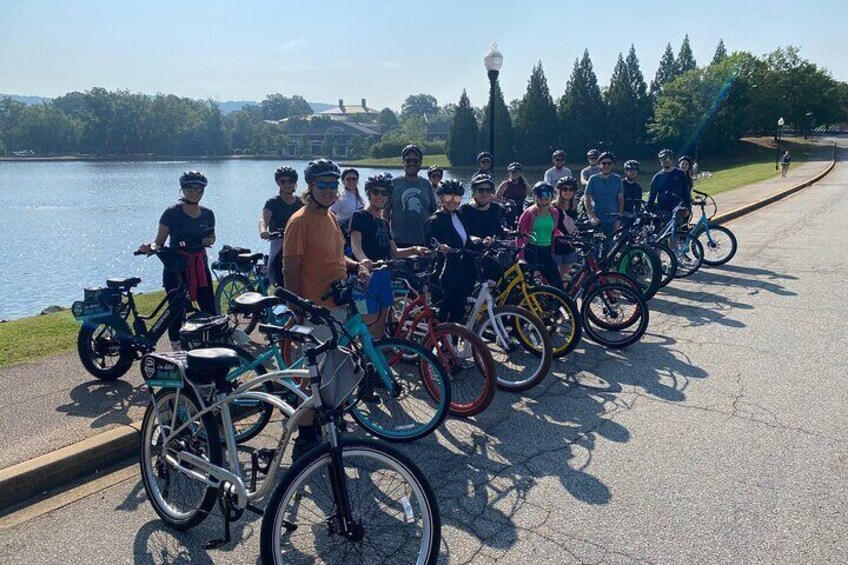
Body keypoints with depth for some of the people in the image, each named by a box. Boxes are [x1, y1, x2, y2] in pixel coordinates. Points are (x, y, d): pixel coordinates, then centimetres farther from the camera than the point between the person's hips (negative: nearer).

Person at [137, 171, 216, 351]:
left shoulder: (207, 214, 5)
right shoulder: (172, 213, -8)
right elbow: (159, 241, -8)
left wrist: (209, 240, -2)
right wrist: (150, 248, -29)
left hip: (200, 267, 4)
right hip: (175, 268, -4)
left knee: (209, 309, 1)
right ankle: (176, 349, 14)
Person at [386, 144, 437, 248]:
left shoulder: (426, 184, 10)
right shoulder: (394, 184, 3)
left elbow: (433, 212, 14)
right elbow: (386, 211, 5)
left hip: (423, 242, 3)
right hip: (399, 241, -2)